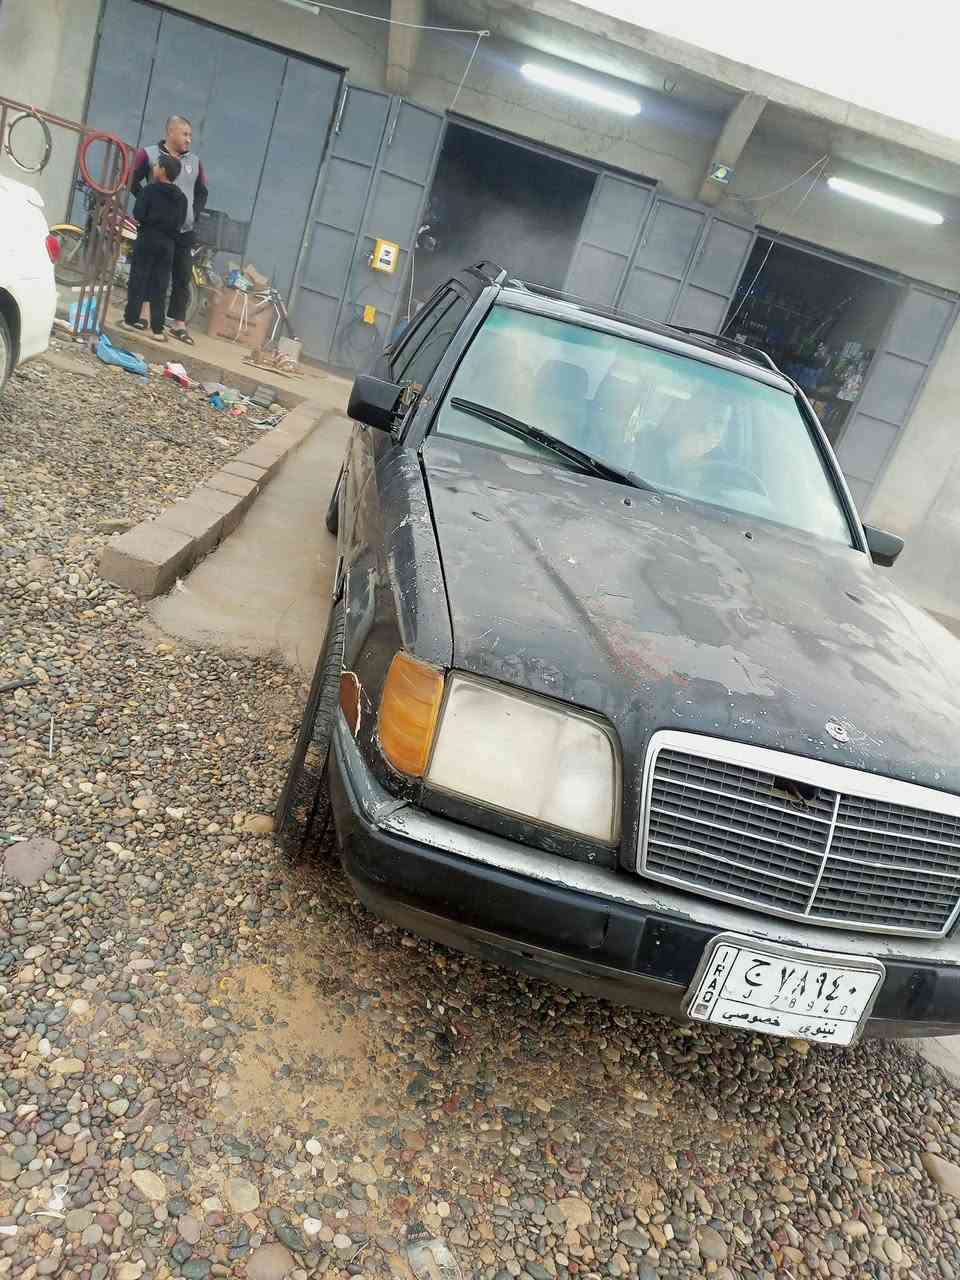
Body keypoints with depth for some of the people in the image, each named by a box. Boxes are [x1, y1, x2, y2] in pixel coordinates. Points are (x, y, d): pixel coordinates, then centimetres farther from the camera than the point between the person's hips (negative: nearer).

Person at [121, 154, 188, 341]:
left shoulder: (149, 190, -7)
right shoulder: (181, 197, 6)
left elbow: (138, 214, -12)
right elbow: (180, 223, 7)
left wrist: (146, 221, 8)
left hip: (147, 240, -3)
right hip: (167, 244, 3)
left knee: (138, 280, 5)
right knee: (160, 286, 4)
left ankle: (131, 319, 7)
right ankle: (158, 329, 2)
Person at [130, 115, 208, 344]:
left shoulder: (194, 160, 11)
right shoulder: (150, 154, -1)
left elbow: (202, 192, 19)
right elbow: (132, 181, -1)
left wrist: (195, 212, 6)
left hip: (185, 231, 4)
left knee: (182, 278, 1)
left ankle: (178, 323, 5)